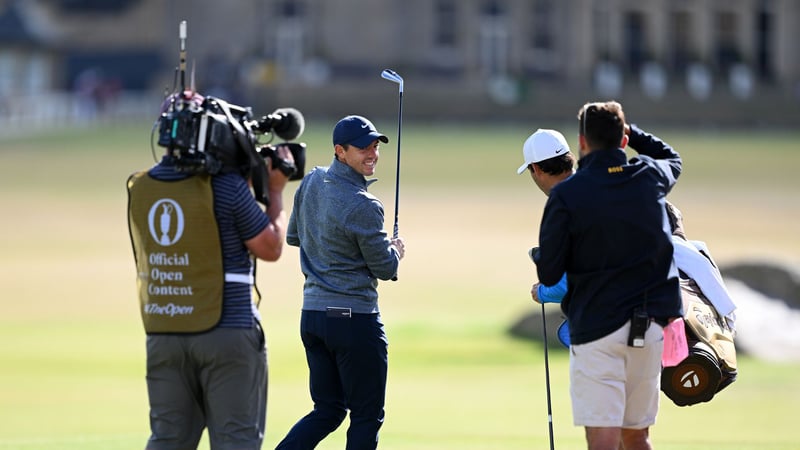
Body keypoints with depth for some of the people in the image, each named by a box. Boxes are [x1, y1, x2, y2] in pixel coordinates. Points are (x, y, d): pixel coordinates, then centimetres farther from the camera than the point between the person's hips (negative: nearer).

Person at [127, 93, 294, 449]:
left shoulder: (139, 188, 3)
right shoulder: (226, 185, -14)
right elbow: (270, 248, -5)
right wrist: (276, 190, 6)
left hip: (162, 336, 5)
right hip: (227, 333, -5)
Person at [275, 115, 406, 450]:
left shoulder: (311, 182, 6)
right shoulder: (363, 207, -17)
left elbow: (294, 236, 20)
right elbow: (385, 268, -9)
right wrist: (396, 249, 12)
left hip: (311, 315, 8)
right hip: (355, 317, -8)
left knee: (327, 412, 15)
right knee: (367, 416, 4)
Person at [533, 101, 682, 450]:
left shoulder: (566, 195, -9)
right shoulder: (651, 177, 5)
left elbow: (548, 274, -6)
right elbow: (672, 159, 33)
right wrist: (631, 131, 33)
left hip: (597, 327, -5)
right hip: (651, 324, 5)